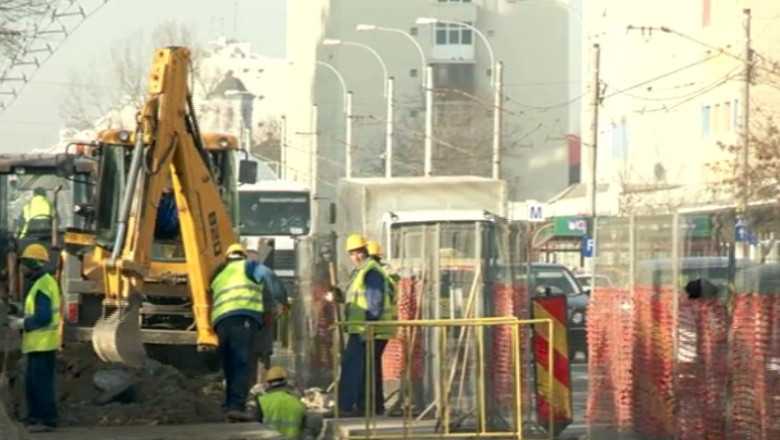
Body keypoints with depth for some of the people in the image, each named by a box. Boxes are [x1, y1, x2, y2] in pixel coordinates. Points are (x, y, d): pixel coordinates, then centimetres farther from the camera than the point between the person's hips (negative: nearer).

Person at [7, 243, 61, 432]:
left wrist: (22, 323, -13)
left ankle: (48, 419, -2)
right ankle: (35, 416, 24)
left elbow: (43, 317, -25)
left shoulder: (42, 286, -19)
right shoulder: (41, 282, 15)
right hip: (38, 343, 10)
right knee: (32, 381, 16)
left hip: (42, 344, -10)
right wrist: (22, 321, 12)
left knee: (41, 382, -6)